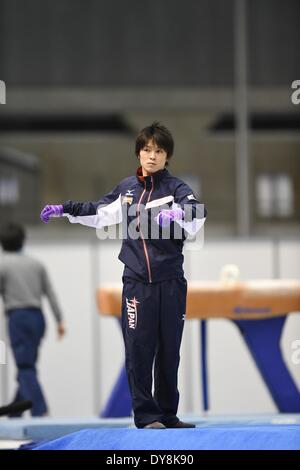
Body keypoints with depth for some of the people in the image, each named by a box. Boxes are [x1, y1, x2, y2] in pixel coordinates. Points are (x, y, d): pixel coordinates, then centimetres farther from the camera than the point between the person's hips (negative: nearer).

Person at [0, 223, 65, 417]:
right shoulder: (36, 263, 13)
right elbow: (50, 293, 9)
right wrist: (60, 320, 9)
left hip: (18, 318, -5)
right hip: (37, 317, 5)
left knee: (26, 369, -9)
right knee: (27, 367, 12)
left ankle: (40, 411, -24)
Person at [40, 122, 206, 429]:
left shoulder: (175, 188, -3)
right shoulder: (127, 188, 8)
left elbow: (197, 213, -24)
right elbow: (99, 213, 23)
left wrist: (176, 213, -43)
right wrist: (64, 209, 21)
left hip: (171, 282, -1)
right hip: (136, 281, 2)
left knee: (169, 351, 6)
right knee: (138, 350, -6)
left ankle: (167, 415, 16)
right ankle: (146, 415, -2)